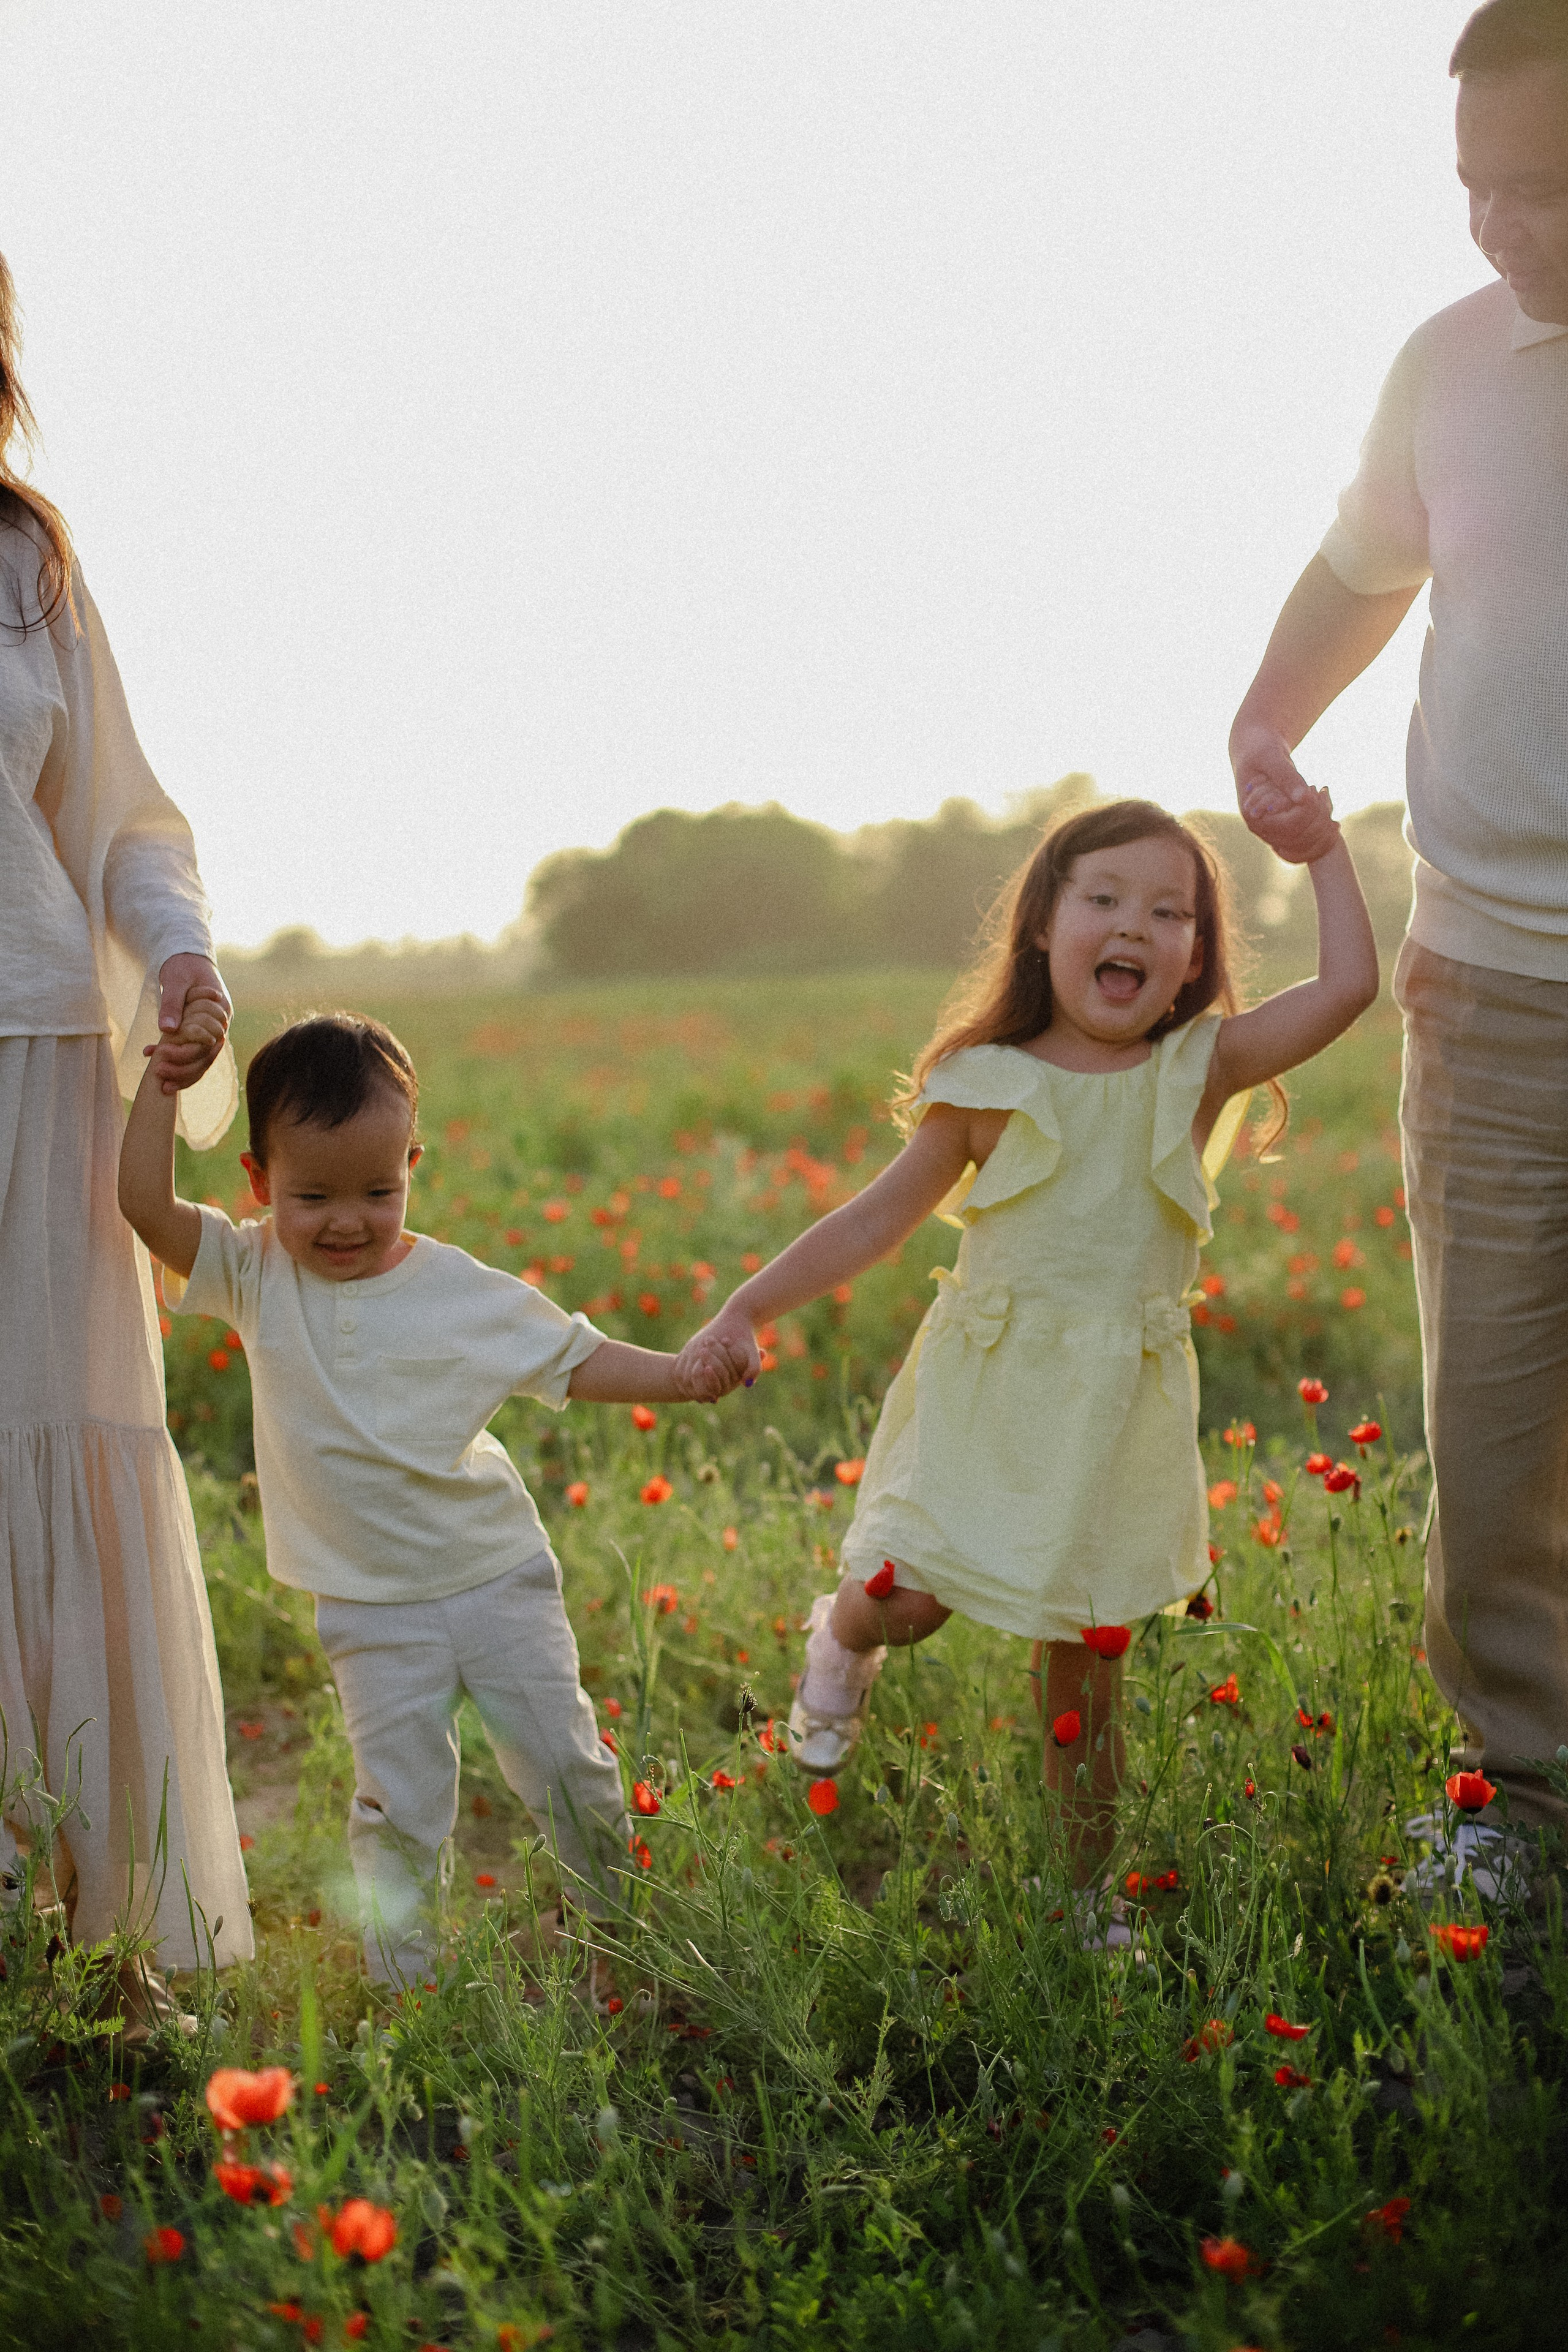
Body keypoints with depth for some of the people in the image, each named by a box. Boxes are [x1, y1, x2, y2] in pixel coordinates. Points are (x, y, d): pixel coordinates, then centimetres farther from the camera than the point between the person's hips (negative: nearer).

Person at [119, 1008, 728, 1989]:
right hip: (372, 1608, 0)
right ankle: (401, 1974, 13)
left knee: (565, 1764, 9)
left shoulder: (465, 1291, -7)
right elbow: (147, 1204, -15)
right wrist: (165, 1081, -20)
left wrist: (683, 1377, -12)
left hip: (498, 1575, 0)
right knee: (398, 1804, -2)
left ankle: (626, 1915, 32)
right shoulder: (257, 1278, -5)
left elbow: (577, 1359, 1)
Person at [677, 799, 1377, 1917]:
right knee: (909, 1595, -9)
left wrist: (1325, 851, -1)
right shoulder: (992, 1087, -4)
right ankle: (842, 1638, 29)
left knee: (1090, 1646, 7)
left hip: (1121, 1411, 1)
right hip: (988, 1398, -1)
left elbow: (1348, 987, -9)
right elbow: (880, 1216, 1)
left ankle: (1086, 1876, 23)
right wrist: (747, 1311, -3)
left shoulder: (1198, 1071, -1)